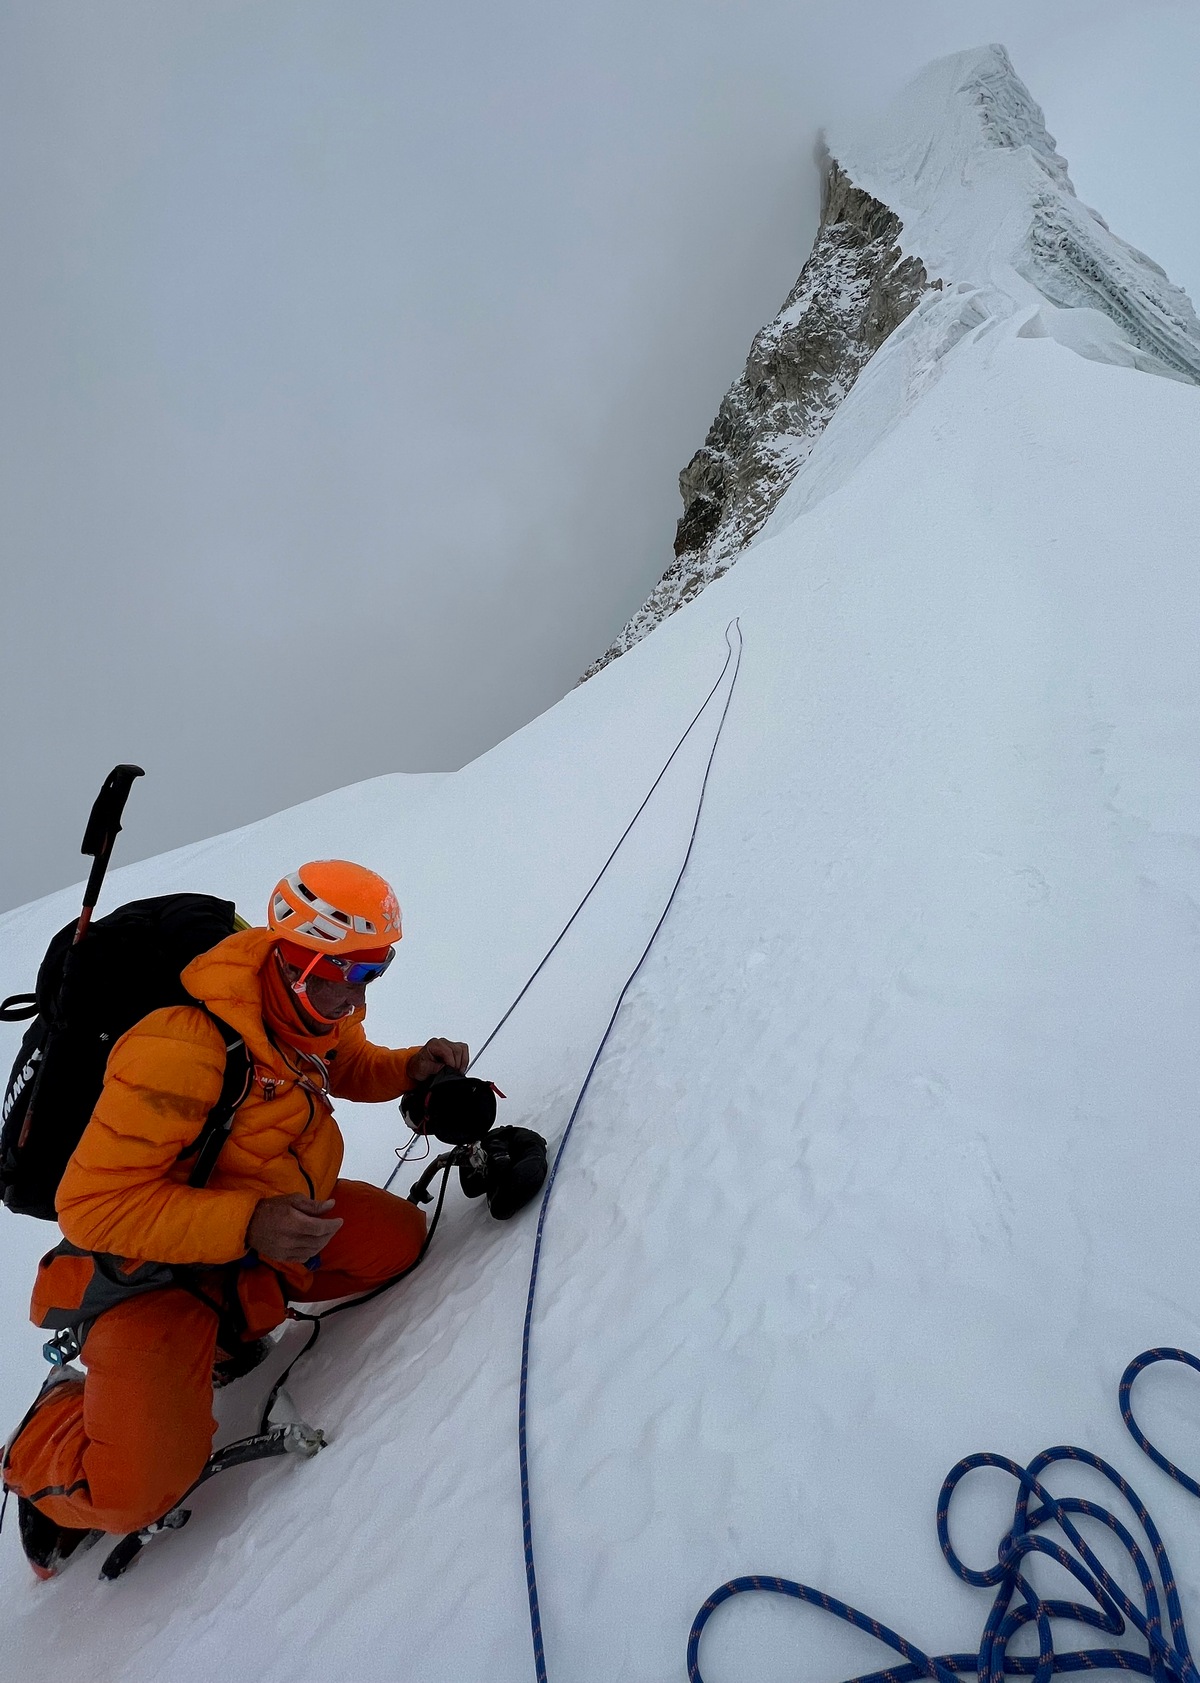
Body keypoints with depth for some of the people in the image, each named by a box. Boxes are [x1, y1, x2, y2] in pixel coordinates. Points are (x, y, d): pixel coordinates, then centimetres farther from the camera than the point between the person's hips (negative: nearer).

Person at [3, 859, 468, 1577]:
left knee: (399, 1235, -5)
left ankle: (236, 1318, 12)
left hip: (274, 1223, 7)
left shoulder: (314, 1013, -8)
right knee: (138, 1484, -19)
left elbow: (347, 1068, 13)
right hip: (156, 1269, -7)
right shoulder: (182, 1049, -33)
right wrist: (247, 1224, -39)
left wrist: (412, 1067, -9)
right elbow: (94, 1205, -28)